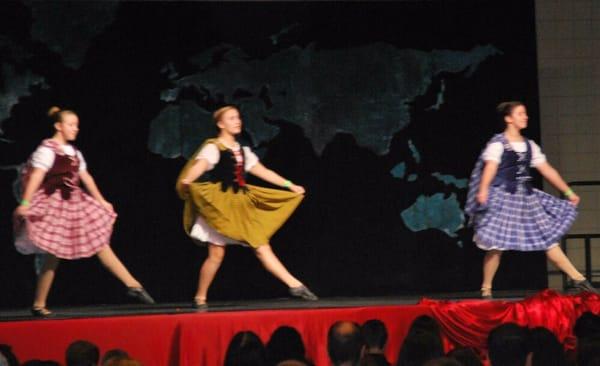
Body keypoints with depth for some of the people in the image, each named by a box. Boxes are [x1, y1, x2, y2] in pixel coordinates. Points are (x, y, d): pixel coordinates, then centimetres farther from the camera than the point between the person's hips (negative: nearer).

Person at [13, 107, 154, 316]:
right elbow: (36, 177, -18)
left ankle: (133, 285, 3)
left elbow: (85, 178, 20)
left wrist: (101, 201, 21)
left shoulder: (73, 152, 15)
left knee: (100, 243, 3)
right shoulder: (47, 149, -9)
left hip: (73, 204, 7)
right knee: (53, 256, -6)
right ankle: (39, 305, 2)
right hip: (53, 205, -7)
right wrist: (25, 203, -26)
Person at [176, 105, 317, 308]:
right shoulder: (213, 148, -6)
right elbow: (200, 166, -26)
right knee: (216, 254, -6)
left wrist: (289, 185, 24)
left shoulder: (242, 151, 16)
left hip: (241, 206, 6)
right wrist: (186, 181, -47)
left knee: (262, 246, 1)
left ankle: (295, 285, -3)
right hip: (219, 205, -6)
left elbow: (263, 172, 23)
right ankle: (200, 298, 6)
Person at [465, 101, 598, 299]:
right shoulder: (498, 143, -5)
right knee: (497, 245, -7)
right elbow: (490, 168, -20)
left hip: (527, 199, 6)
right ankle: (486, 289, 5)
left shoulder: (529, 145, 14)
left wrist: (568, 192, 17)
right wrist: (483, 191, -37)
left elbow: (547, 170, 17)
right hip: (503, 198, -6)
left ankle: (578, 279, 5)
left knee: (548, 239, 4)